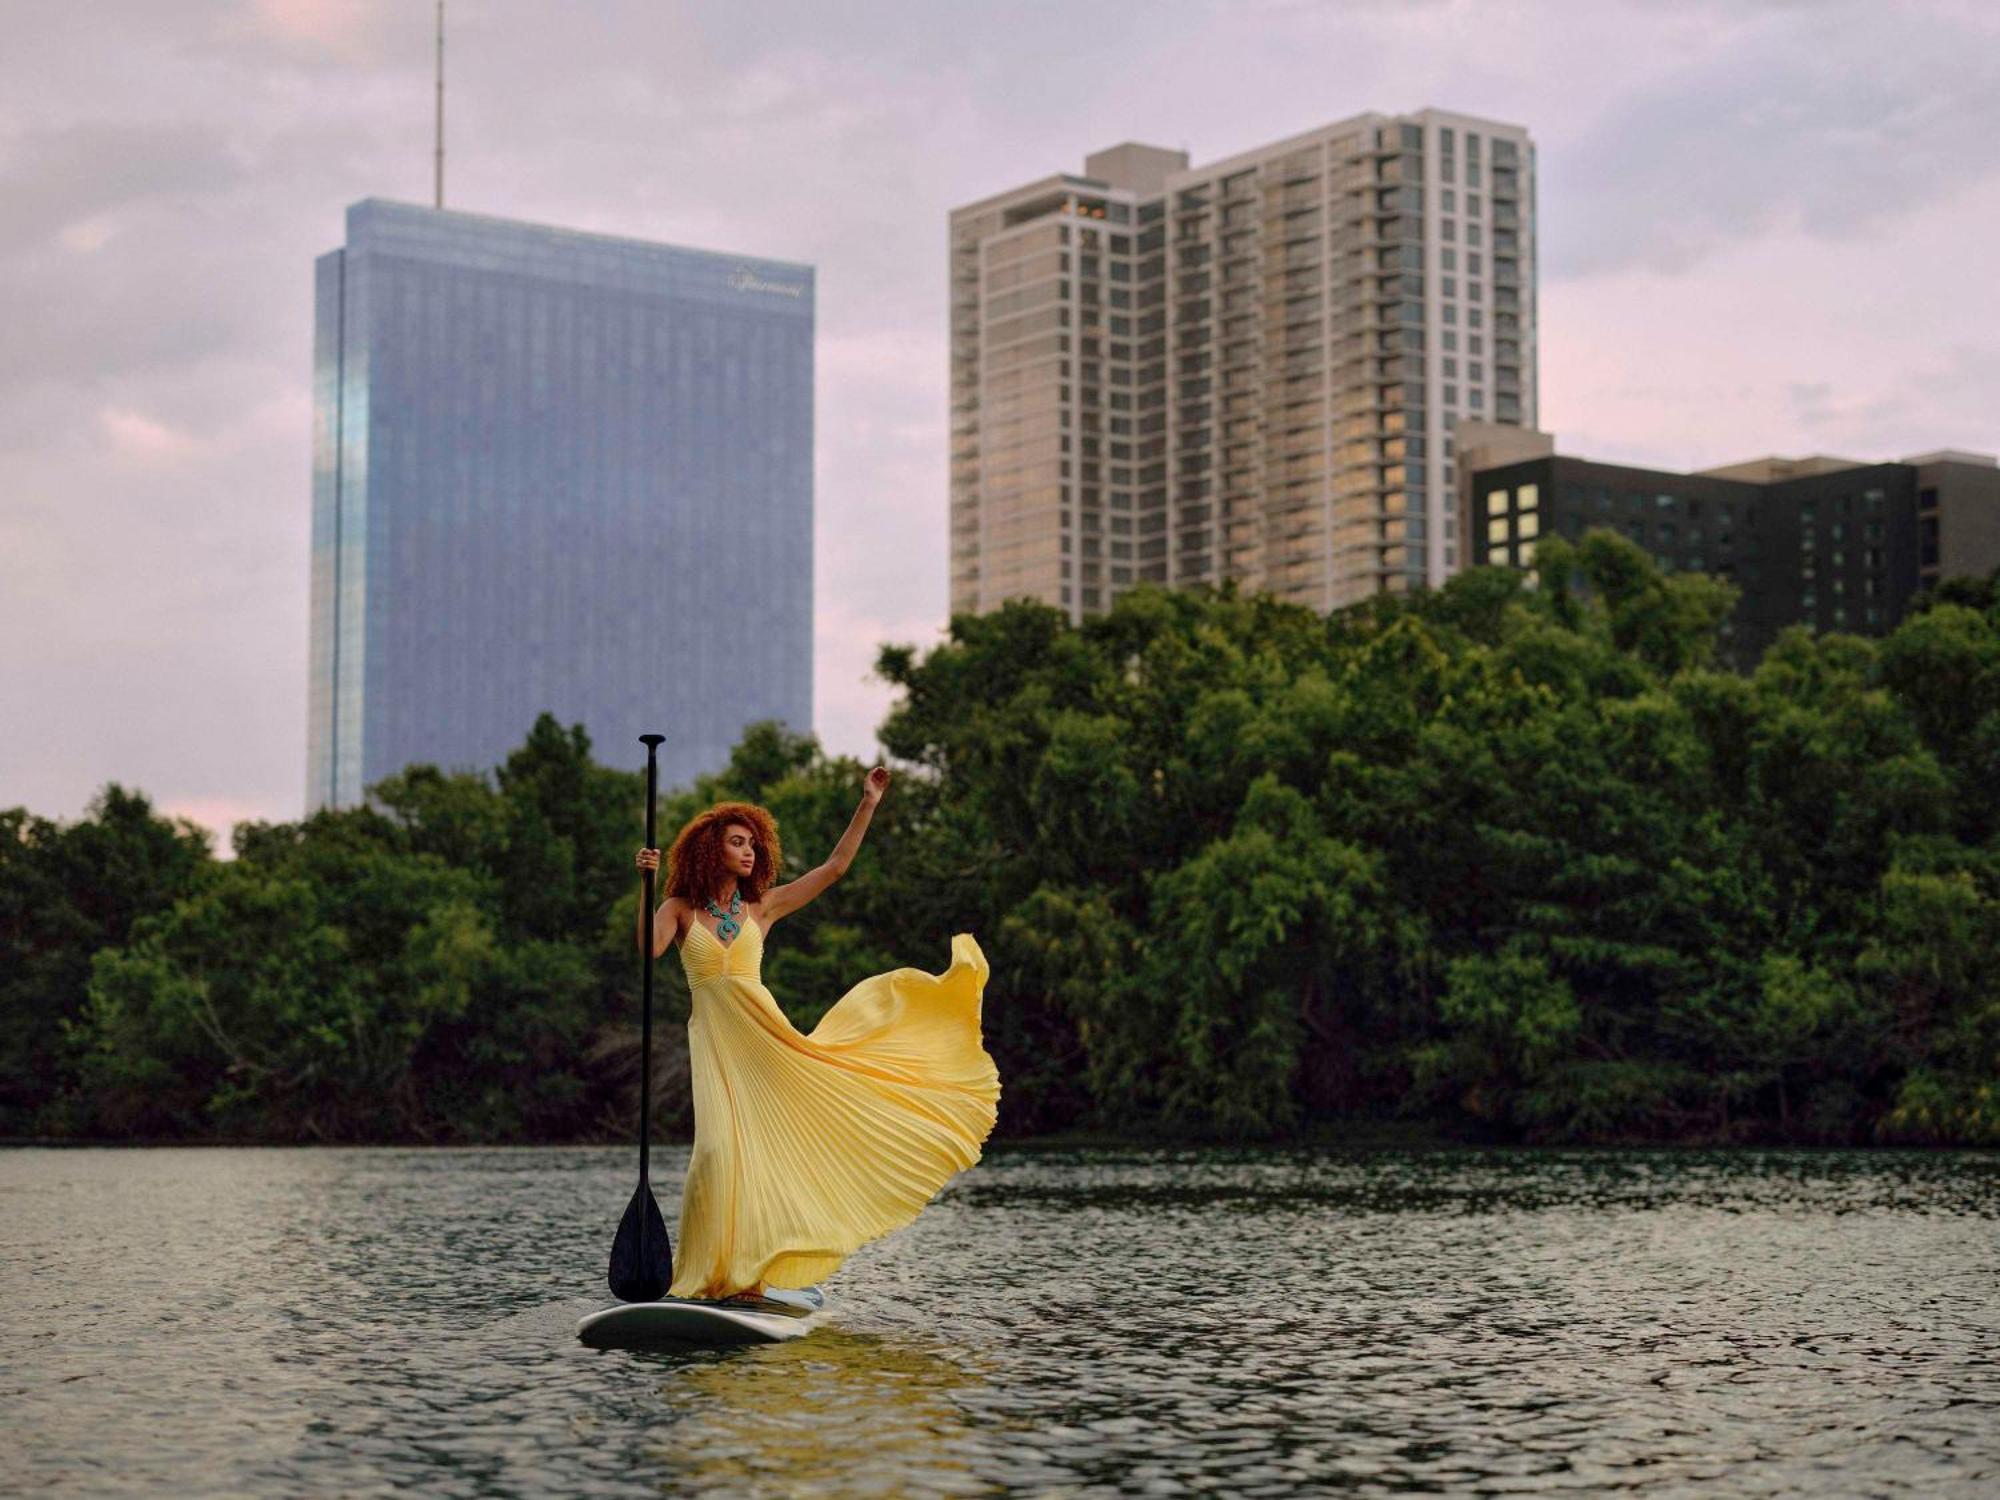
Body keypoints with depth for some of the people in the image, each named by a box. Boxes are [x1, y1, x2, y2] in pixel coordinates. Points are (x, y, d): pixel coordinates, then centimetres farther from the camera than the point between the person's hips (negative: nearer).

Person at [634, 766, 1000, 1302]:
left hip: (762, 1034, 3)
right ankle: (717, 1270, -6)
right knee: (721, 1148, -14)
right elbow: (648, 948, -14)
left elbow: (834, 868, 10)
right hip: (713, 1038, -3)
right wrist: (644, 886, -21)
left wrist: (868, 805, 6)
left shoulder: (763, 907, 11)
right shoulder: (680, 910, 5)